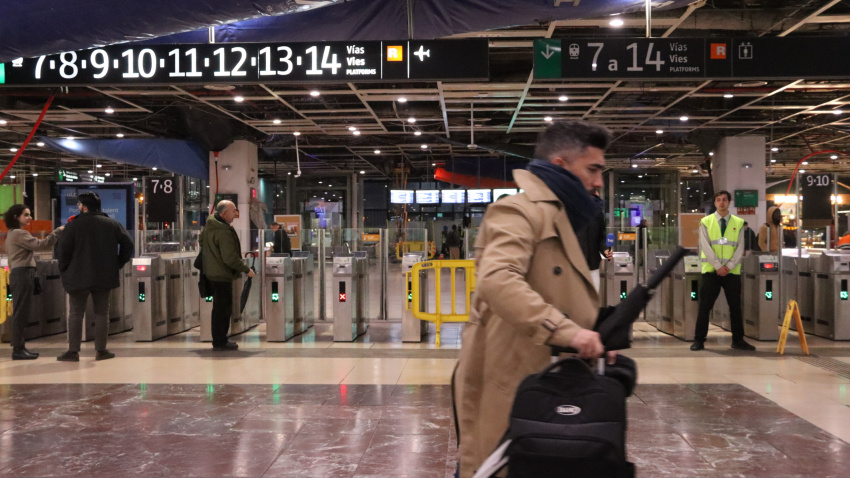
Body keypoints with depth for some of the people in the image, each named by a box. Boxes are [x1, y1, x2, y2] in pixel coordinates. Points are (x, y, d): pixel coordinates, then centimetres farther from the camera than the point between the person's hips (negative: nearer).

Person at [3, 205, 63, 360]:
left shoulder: (12, 234, 21)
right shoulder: (19, 234, -11)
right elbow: (41, 245, -20)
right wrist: (58, 231, -15)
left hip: (18, 274, 10)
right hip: (22, 274, -10)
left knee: (22, 313, 10)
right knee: (21, 313, -8)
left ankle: (19, 347, 13)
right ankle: (18, 349, -7)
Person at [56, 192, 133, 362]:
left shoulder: (74, 225, -6)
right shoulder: (112, 224, 4)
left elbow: (64, 250, -7)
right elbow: (128, 244, 1)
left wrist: (64, 271, 5)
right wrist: (118, 264, 10)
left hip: (79, 277, -3)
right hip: (104, 277, 3)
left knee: (75, 314, 5)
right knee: (101, 313, 9)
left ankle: (73, 351, 4)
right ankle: (101, 350, 9)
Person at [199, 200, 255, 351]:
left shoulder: (209, 224, 7)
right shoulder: (224, 232, -24)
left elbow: (201, 240, 24)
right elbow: (230, 258, -25)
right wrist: (246, 269, -15)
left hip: (213, 271, 10)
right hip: (222, 274, -10)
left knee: (220, 307, 17)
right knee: (223, 308, -2)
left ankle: (220, 339, 23)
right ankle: (220, 342, 3)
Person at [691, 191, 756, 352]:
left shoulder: (738, 223, 6)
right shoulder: (706, 222, 2)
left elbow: (740, 248, 2)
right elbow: (706, 246, -5)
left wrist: (729, 266, -10)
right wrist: (718, 266, -14)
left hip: (732, 271, 2)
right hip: (711, 271, -1)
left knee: (735, 307, 7)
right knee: (705, 306, 0)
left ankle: (738, 340, 17)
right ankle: (699, 340, 6)